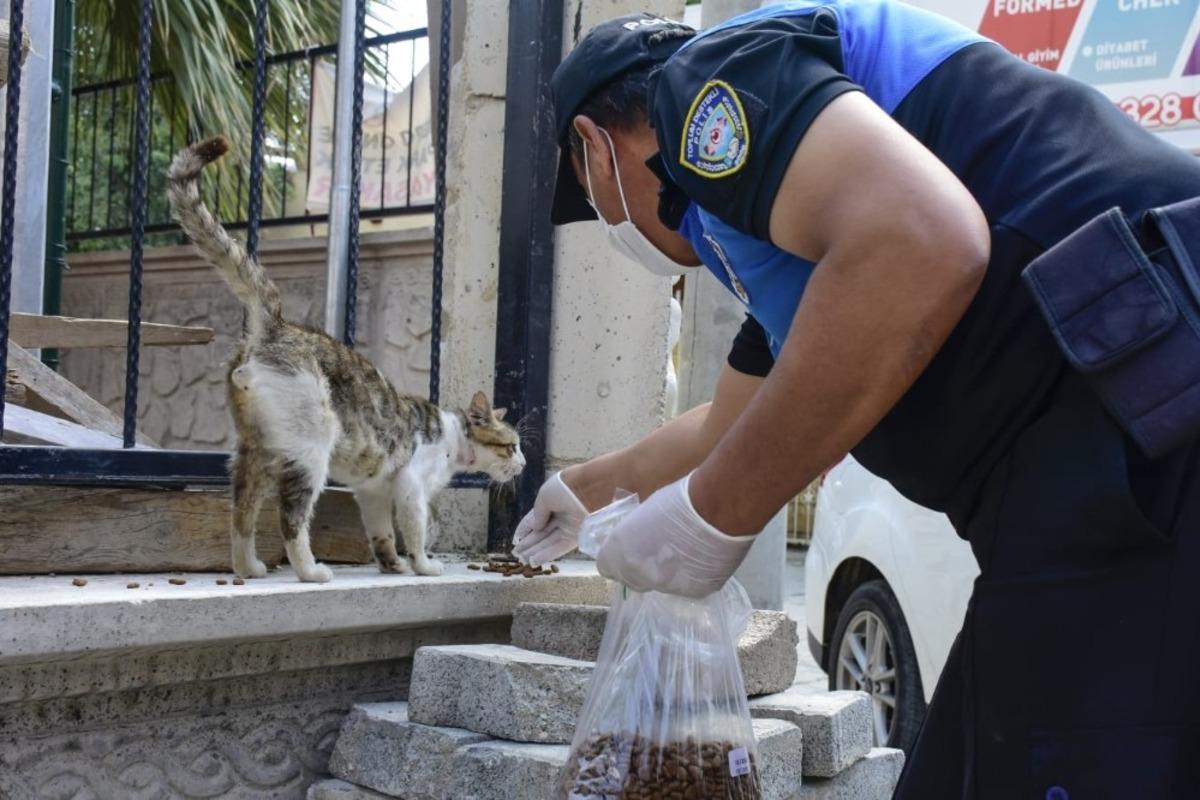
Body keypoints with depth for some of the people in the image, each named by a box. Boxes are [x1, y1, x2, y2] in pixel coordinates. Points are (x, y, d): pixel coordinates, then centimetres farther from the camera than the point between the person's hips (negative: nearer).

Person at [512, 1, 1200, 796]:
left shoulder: (710, 76, 0)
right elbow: (730, 424, 42)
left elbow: (926, 242, -20)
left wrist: (711, 515, -10)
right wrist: (589, 484, 60)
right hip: (1121, 487, 10)